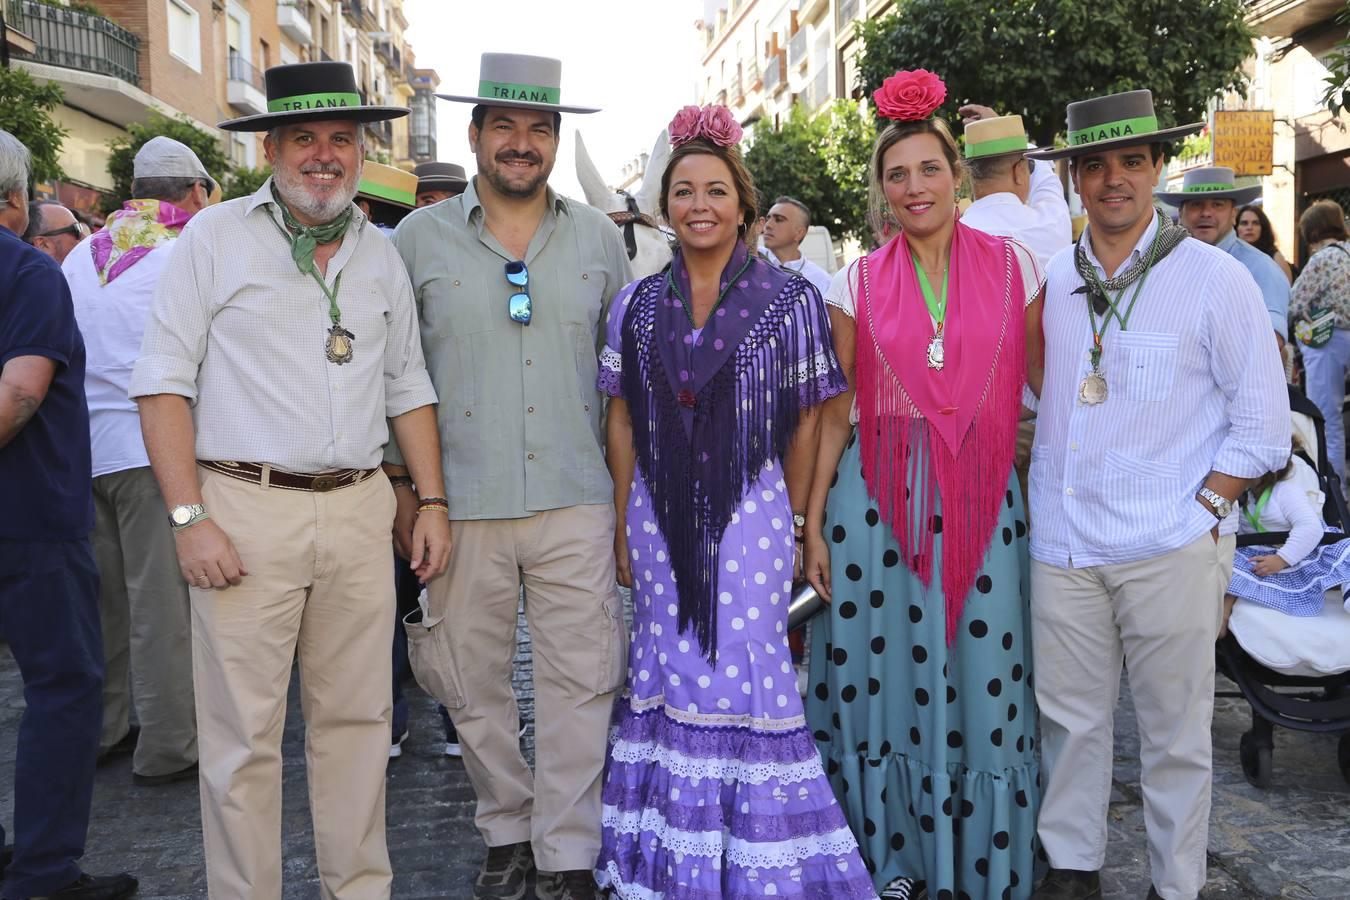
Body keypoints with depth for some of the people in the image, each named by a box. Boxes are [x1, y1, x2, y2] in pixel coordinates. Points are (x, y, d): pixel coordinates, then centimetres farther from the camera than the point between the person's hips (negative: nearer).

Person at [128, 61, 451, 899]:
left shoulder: (382, 254, 14)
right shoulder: (215, 238, 0)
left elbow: (408, 387, 17)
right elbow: (165, 382, -4)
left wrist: (433, 501, 10)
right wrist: (190, 517, -11)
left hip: (359, 509, 4)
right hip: (246, 509, -4)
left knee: (357, 716, 11)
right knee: (245, 733, 2)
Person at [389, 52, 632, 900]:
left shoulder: (599, 236, 8)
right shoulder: (420, 238, 4)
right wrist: (400, 482, 3)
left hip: (576, 502, 1)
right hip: (461, 503, 0)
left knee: (584, 682, 1)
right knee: (476, 684, 9)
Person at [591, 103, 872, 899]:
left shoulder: (790, 300, -2)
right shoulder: (636, 306, 6)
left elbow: (806, 421, 0)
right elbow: (623, 421, 9)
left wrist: (797, 525, -2)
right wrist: (624, 525, 5)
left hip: (750, 514, -3)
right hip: (660, 519, 3)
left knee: (746, 677, -2)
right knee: (668, 678, 10)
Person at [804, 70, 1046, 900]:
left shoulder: (1014, 266, 3)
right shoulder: (859, 284, 3)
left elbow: (1047, 385, 7)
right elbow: (835, 410, 4)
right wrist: (813, 521, 0)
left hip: (980, 493, 0)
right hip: (877, 494, 0)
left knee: (981, 673, 3)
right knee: (883, 668, 6)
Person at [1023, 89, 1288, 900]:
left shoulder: (1216, 278, -2)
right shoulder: (1051, 280, 8)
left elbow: (1262, 423, -1)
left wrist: (1201, 513, -8)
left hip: (1170, 549, -3)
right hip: (1064, 542, 3)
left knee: (1176, 730, 6)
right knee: (1070, 718, 11)